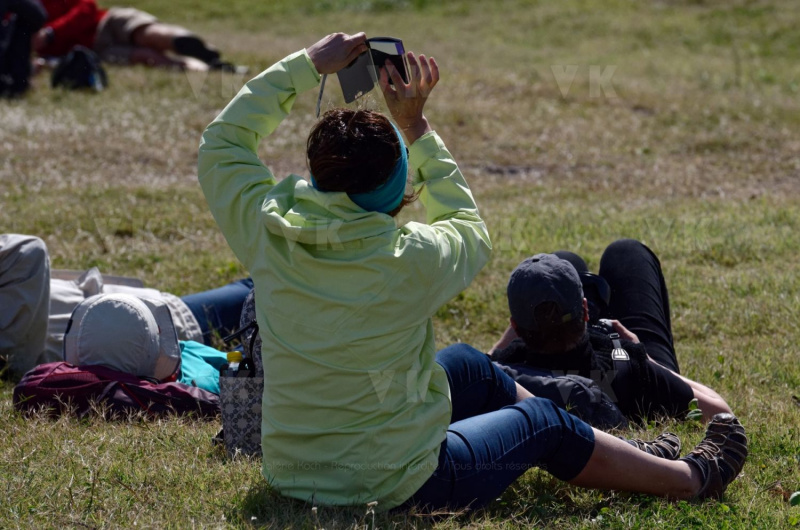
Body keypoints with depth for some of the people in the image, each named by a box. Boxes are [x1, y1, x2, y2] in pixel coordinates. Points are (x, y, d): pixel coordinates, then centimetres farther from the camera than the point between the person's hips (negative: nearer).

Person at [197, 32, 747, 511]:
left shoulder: (268, 233, -14)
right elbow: (471, 232, 1)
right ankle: (690, 479, 42)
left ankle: (640, 456, 48)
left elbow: (223, 140, 6)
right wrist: (414, 125, 2)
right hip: (394, 488, -6)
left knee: (470, 366, 27)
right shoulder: (408, 259, -25)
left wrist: (307, 65, 5)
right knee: (543, 424, 20)